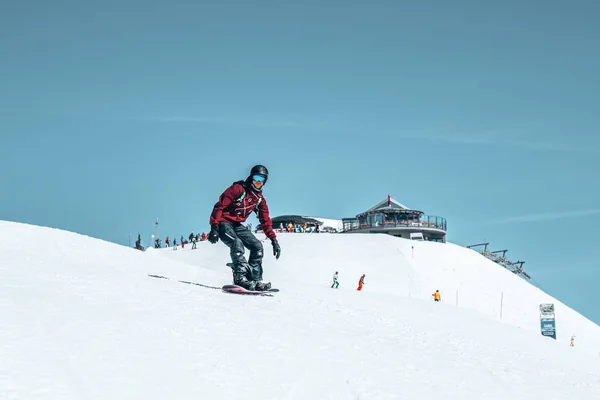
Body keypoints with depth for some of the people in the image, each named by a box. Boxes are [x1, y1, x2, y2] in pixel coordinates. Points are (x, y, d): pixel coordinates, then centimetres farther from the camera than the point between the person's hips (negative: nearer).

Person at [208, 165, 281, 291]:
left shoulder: (260, 199, 9)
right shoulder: (238, 189, -12)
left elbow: (265, 222, 14)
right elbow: (219, 206, -17)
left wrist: (274, 240, 6)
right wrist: (214, 228, -27)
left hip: (237, 226, 7)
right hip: (224, 223, -7)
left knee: (257, 246, -7)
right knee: (237, 244, -31)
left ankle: (255, 280, -7)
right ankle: (240, 278, -38)